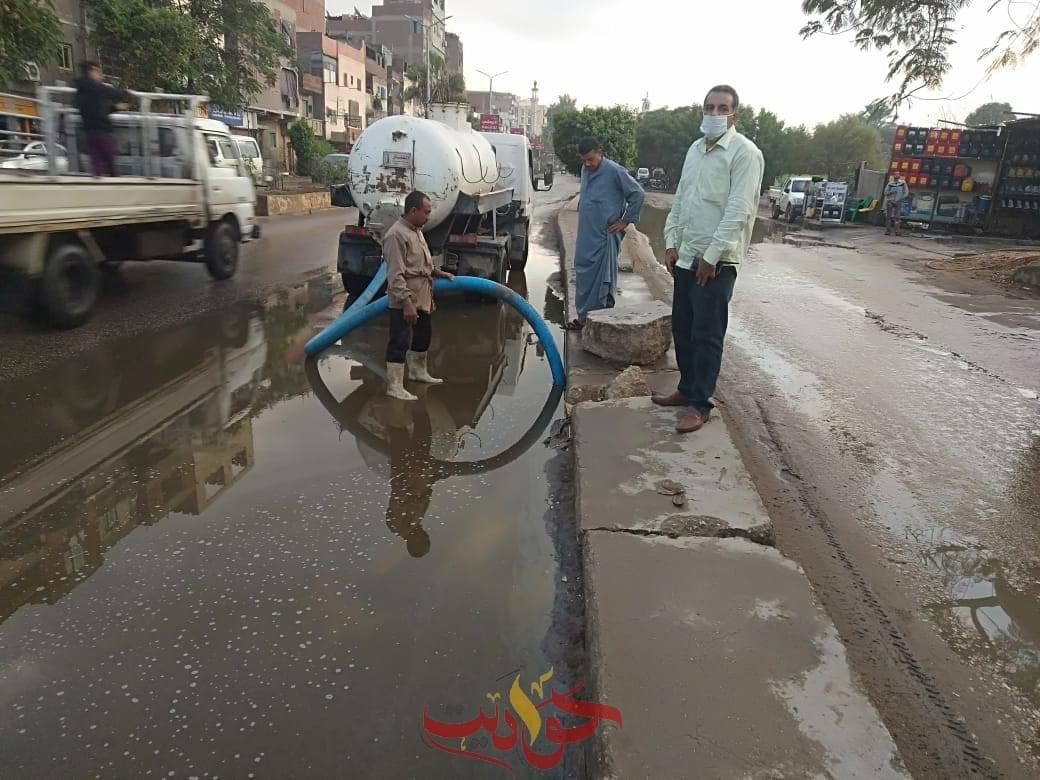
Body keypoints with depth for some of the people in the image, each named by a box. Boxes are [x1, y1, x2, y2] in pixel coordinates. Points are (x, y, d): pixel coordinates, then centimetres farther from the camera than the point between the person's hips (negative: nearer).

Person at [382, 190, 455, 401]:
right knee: (400, 342, -5)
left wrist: (438, 272, 18)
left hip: (422, 298, 10)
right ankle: (394, 387, 0)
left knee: (423, 335, 22)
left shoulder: (417, 230, 12)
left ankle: (418, 372, 41)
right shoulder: (397, 235, -20)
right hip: (404, 301, -10)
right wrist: (406, 302, -29)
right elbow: (396, 275, -25)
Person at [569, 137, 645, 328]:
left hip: (605, 236, -7)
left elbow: (637, 194, -11)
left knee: (603, 278, -3)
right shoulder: (585, 170, 10)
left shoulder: (614, 171, -12)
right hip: (586, 235, 8)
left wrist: (625, 221, -9)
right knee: (584, 275, 11)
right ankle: (584, 316, 21)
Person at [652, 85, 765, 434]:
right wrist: (672, 242, 8)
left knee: (706, 335, -4)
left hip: (717, 261, -8)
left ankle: (700, 404, 5)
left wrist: (711, 256, -18)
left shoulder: (744, 152, -10)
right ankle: (687, 388, 27)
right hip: (686, 257, 8)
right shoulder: (695, 149, 15)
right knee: (682, 329, 13)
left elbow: (739, 211, -16)